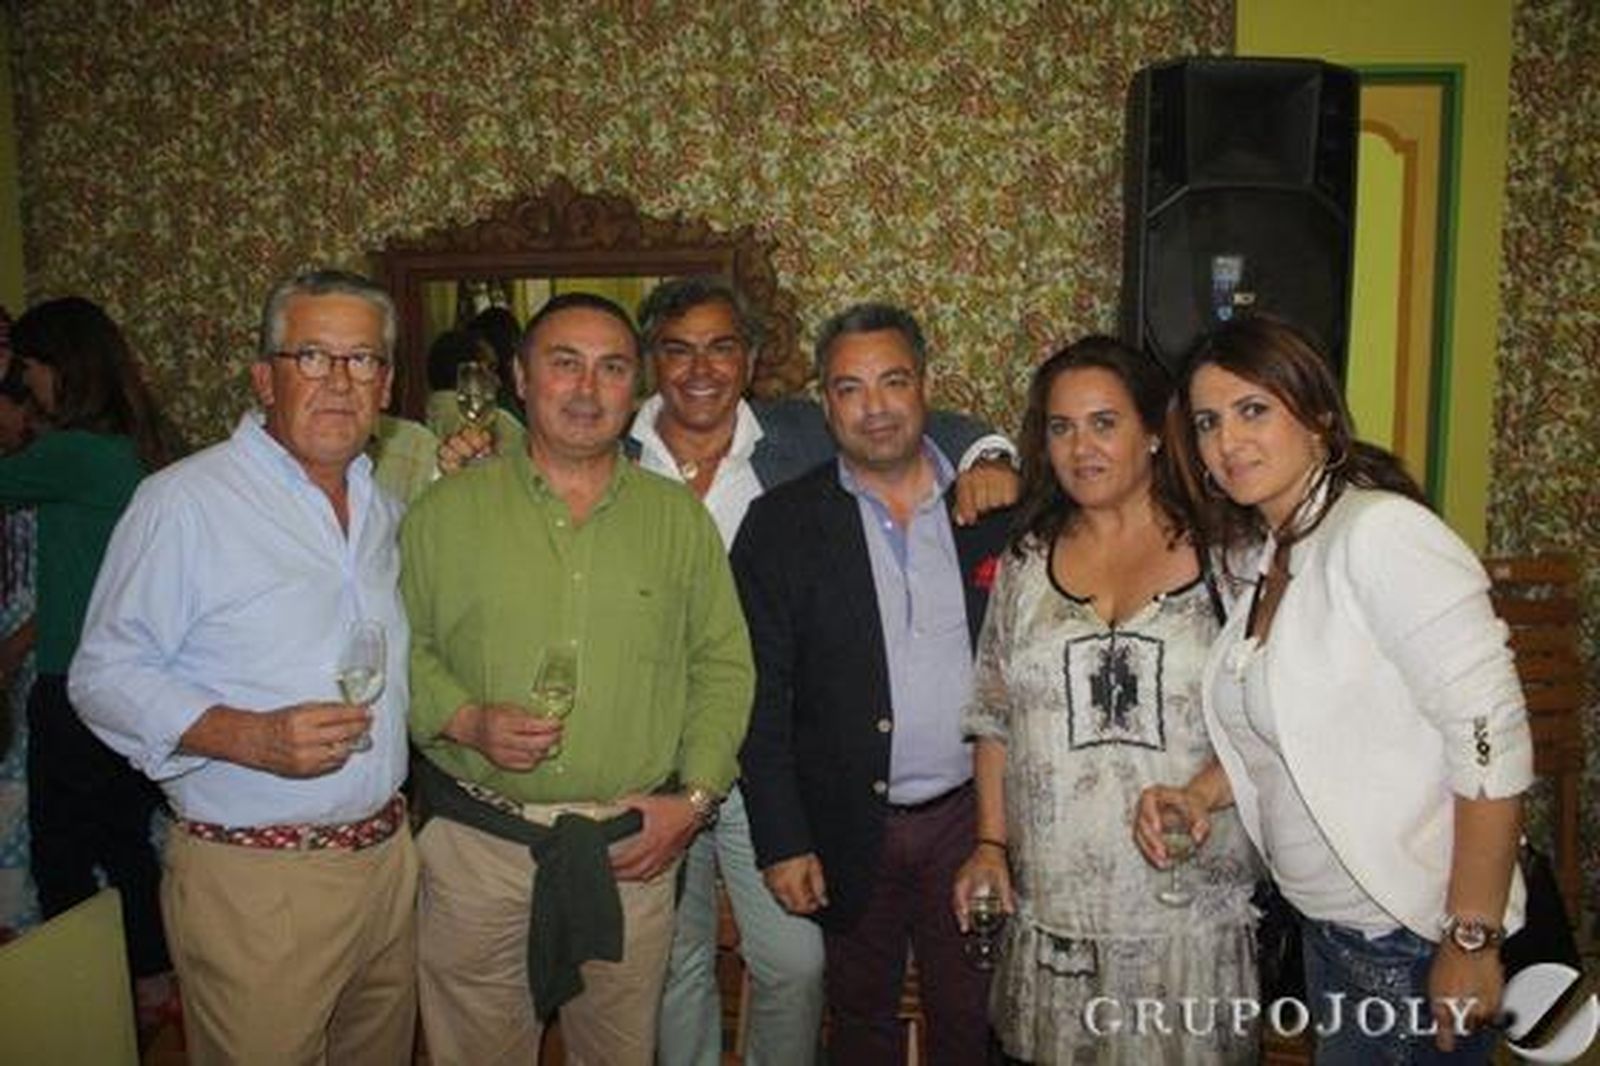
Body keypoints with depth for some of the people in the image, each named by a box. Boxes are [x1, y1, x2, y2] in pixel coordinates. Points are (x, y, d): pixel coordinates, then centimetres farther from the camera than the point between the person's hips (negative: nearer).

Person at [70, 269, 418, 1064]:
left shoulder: (386, 504, 10)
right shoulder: (185, 500, -12)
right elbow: (106, 674, -13)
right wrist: (249, 737, -26)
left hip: (388, 858, 6)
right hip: (254, 880, -6)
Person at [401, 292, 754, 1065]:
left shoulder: (680, 517, 4)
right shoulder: (449, 509, 0)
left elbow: (724, 664, 6)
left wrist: (696, 795, -3)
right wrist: (464, 719, -15)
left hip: (636, 848, 1)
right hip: (478, 839, -1)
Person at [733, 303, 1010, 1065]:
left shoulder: (993, 508, 0)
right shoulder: (782, 524, -5)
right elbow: (761, 697, -6)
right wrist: (782, 842, -8)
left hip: (972, 813, 1)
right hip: (852, 830, -1)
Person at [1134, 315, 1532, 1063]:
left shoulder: (1380, 531, -19)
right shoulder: (1260, 560, 5)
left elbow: (1492, 737, -22)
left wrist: (1473, 943, -20)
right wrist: (1199, 793, -4)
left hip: (1414, 941, -7)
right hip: (1325, 928, 7)